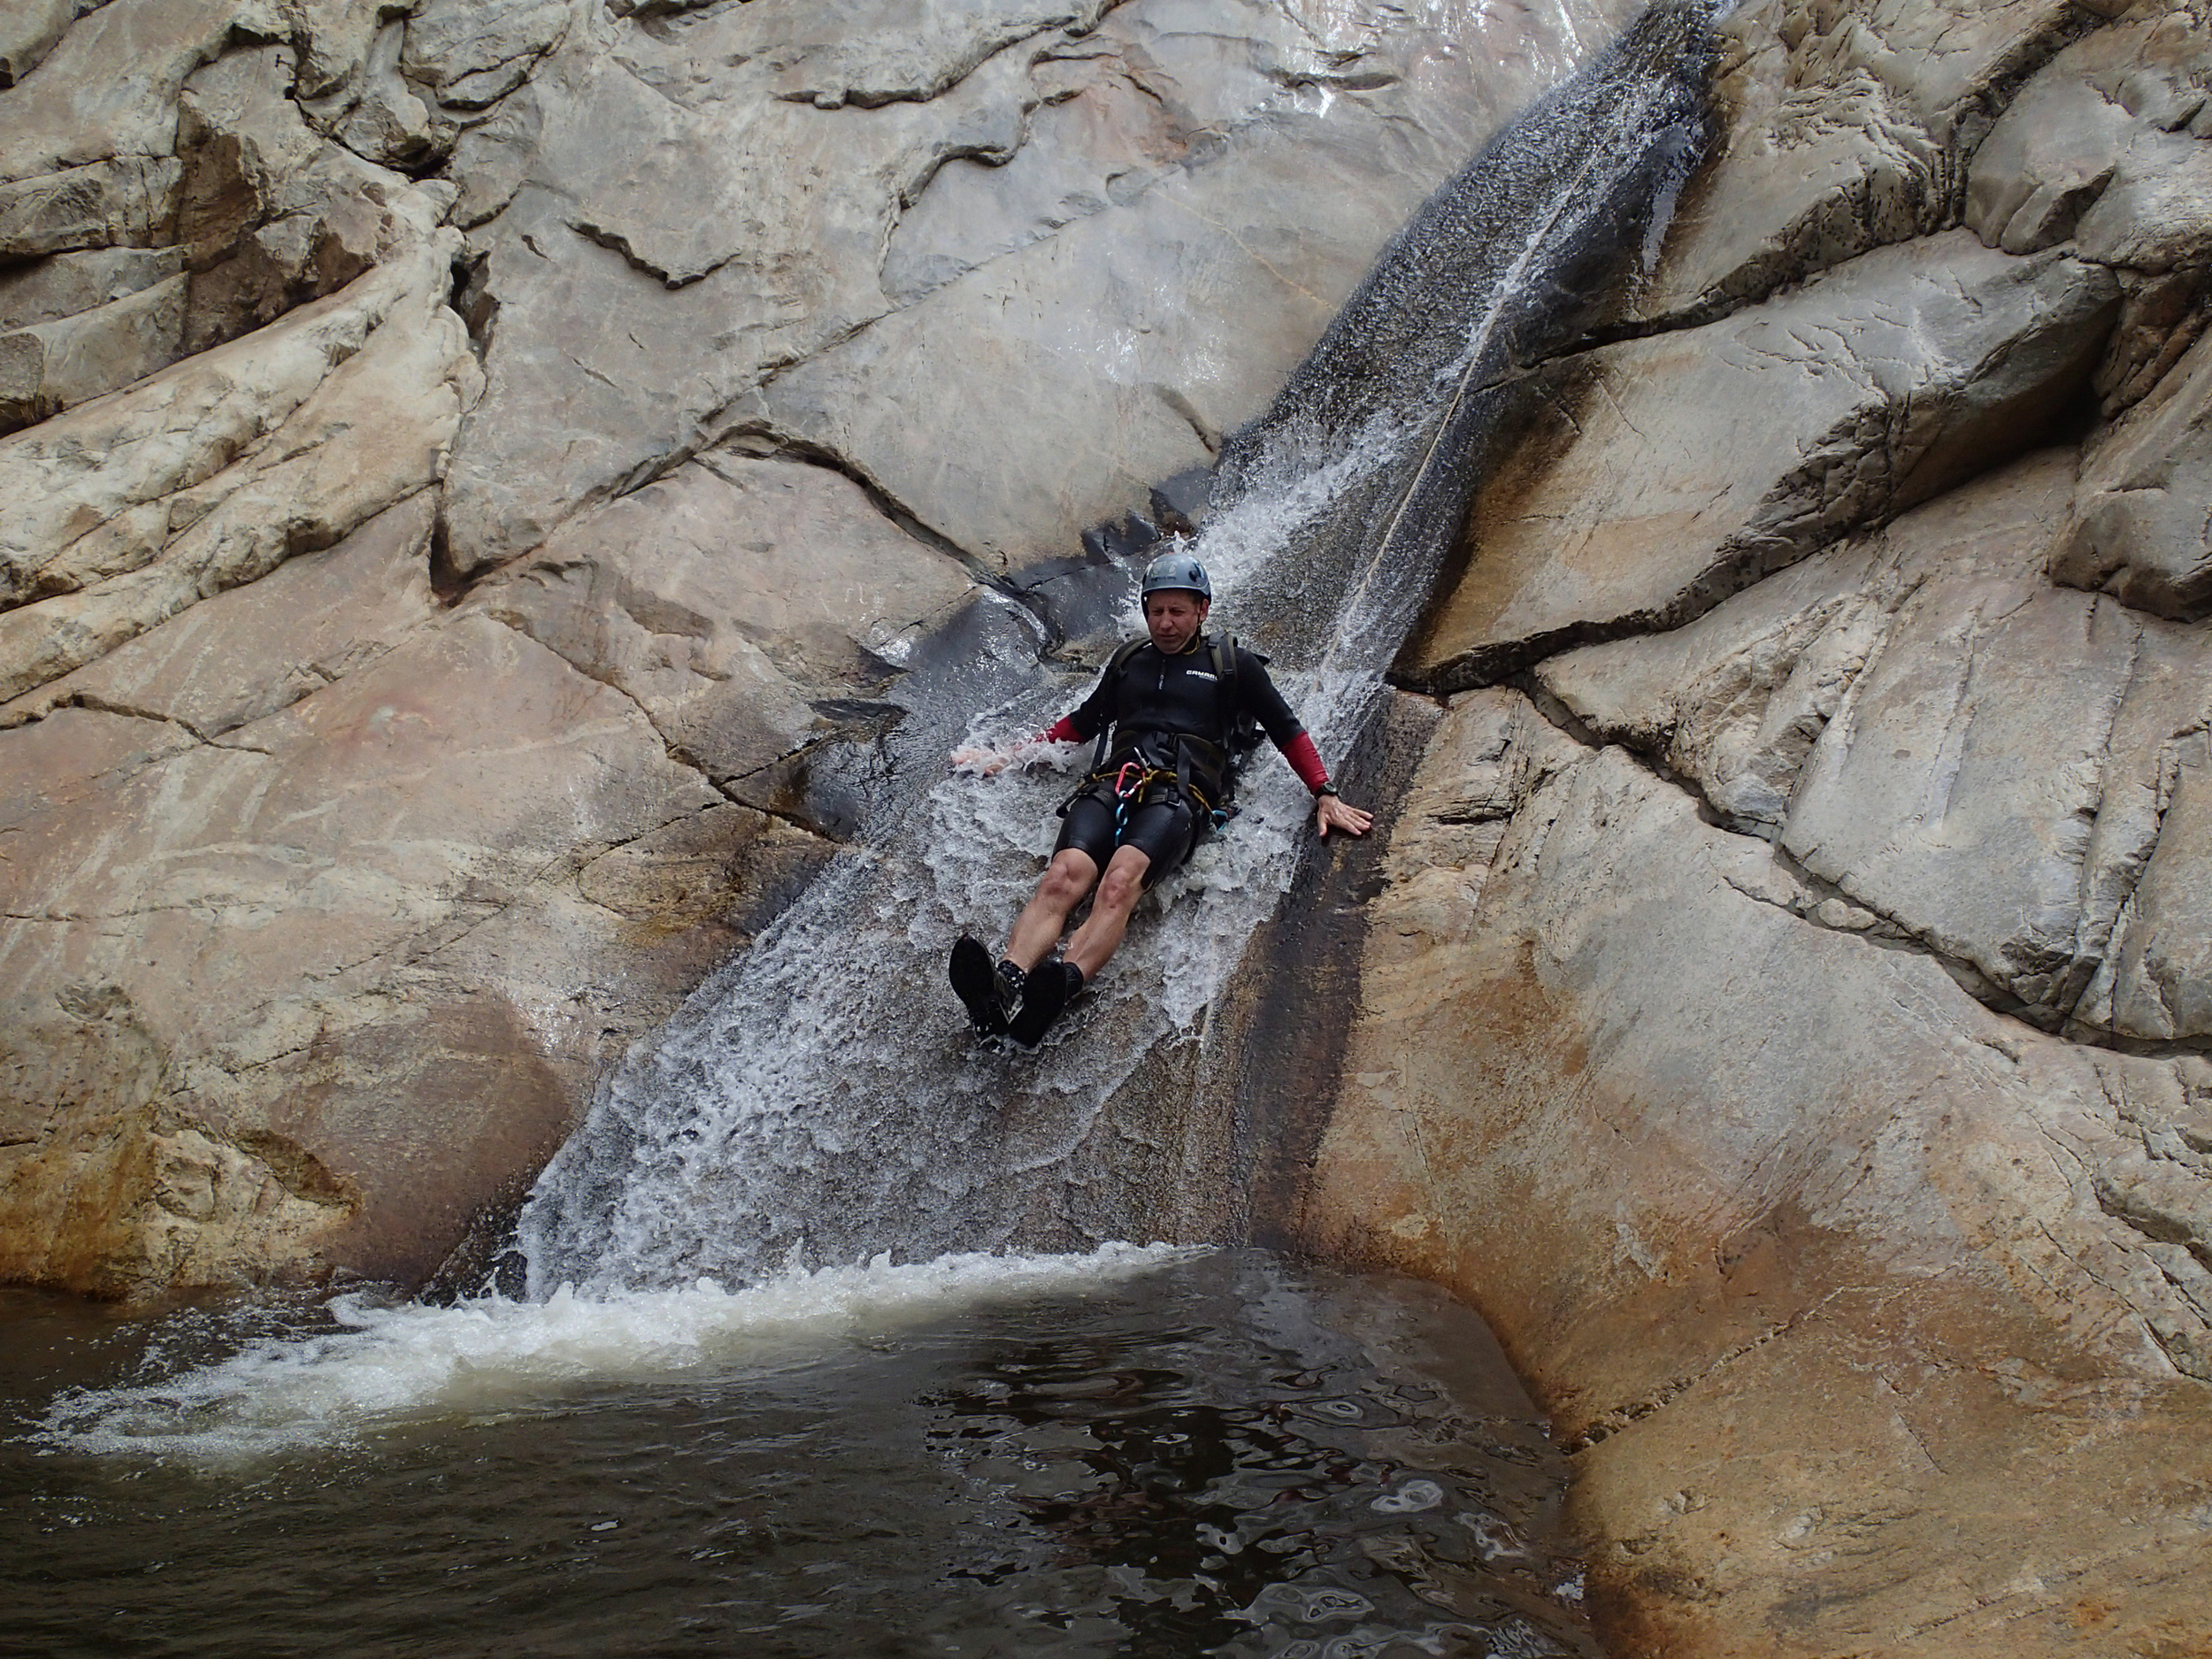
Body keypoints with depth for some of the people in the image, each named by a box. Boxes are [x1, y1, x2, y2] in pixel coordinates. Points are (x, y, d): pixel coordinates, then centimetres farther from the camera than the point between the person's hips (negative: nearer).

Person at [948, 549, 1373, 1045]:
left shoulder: (1233, 664, 20)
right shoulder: (1129, 660, 30)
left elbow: (1287, 731, 20)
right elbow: (1082, 722, 40)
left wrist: (1325, 795, 8)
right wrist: (1013, 756, 34)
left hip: (1181, 794, -3)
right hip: (1112, 783, 3)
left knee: (1120, 880, -37)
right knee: (1063, 878, -32)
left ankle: (1063, 984, -64)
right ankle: (1005, 984, -57)